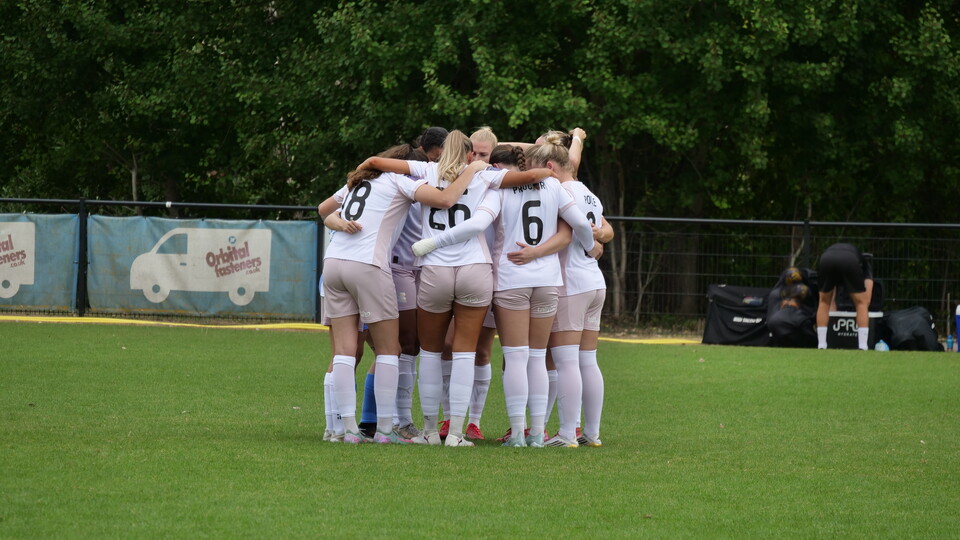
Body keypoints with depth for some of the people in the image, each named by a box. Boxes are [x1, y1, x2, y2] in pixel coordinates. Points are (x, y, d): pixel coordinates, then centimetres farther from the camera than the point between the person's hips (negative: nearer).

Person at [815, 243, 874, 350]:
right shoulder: (865, 263, 39)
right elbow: (866, 300, 30)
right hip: (850, 261, -2)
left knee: (824, 302, 25)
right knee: (861, 302, 17)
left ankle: (821, 346, 20)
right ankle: (862, 346, 10)